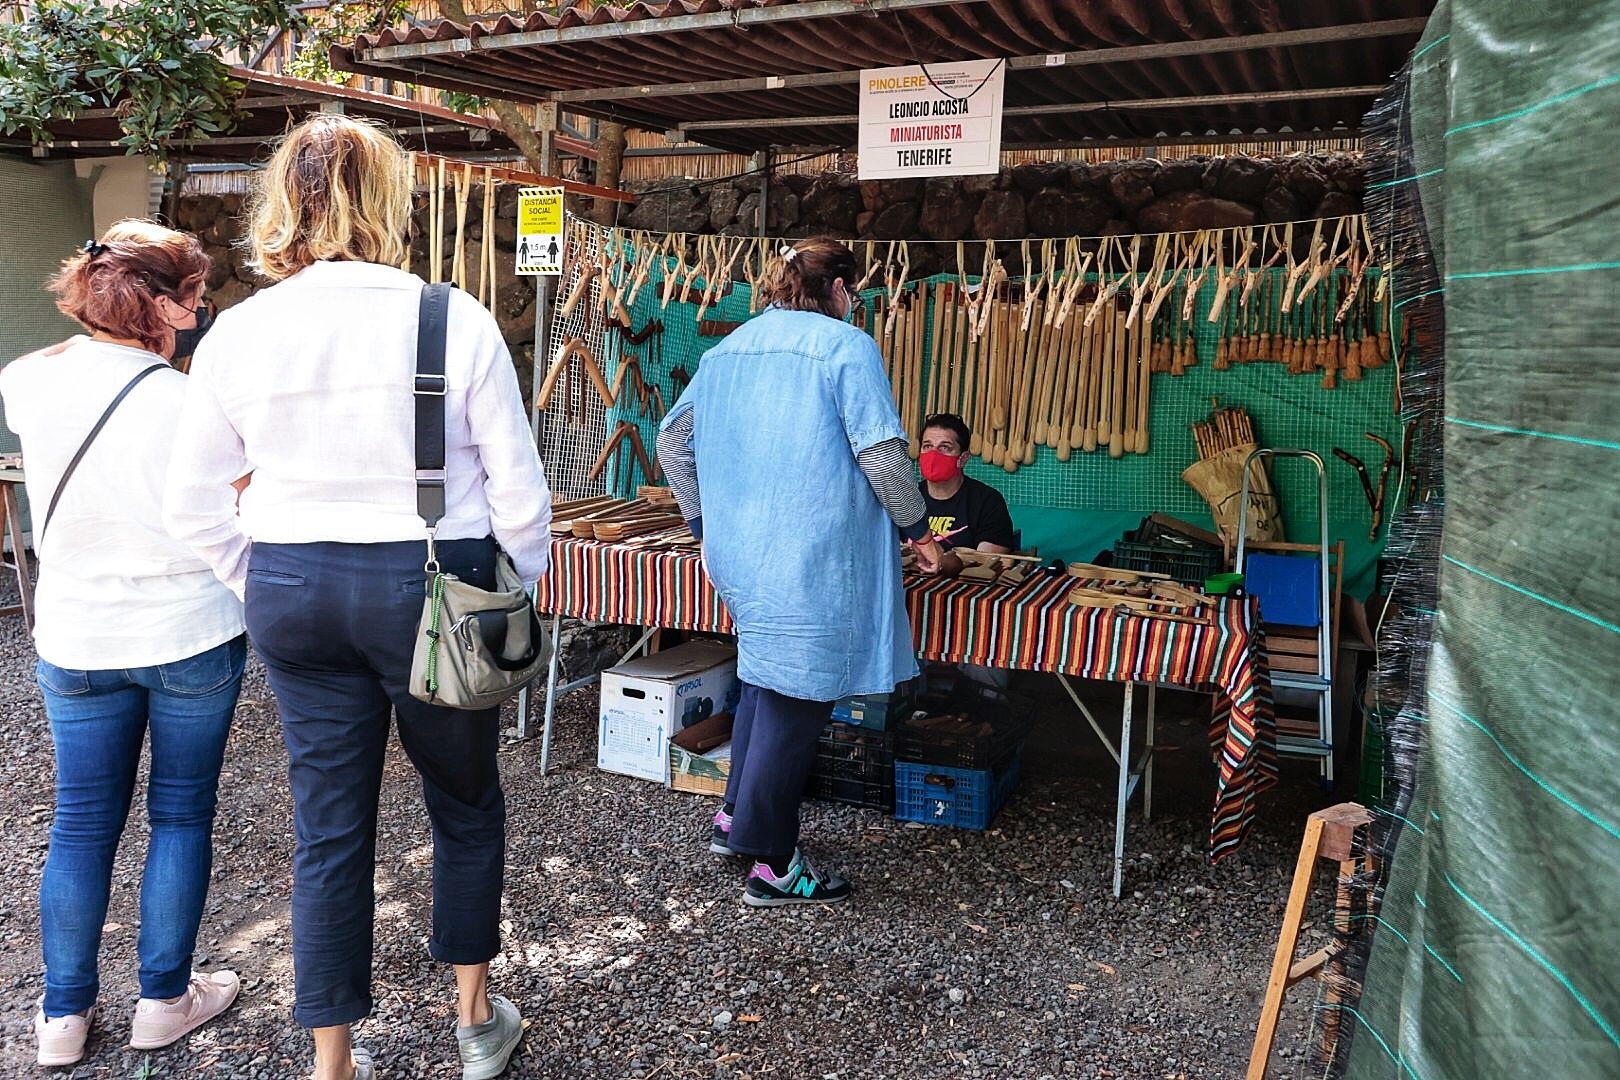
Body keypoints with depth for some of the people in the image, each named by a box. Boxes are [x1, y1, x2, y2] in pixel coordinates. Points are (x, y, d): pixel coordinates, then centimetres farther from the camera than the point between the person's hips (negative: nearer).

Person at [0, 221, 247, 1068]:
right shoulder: (189, 403, -17)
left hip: (77, 641, 4)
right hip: (192, 636, -4)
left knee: (82, 821, 15)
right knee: (182, 814, 12)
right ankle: (164, 999, 24)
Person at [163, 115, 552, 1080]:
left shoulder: (239, 332, -1)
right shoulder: (456, 320, -11)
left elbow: (194, 506, 3)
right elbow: (518, 489, -8)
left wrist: (264, 587, 15)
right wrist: (519, 586, 6)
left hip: (293, 591, 3)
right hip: (433, 585, -2)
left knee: (329, 825, 14)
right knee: (466, 803, 19)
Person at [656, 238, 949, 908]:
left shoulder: (728, 350, 13)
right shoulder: (846, 346, -7)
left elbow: (672, 439, 14)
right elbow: (881, 452, -14)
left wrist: (703, 521, 20)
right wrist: (917, 530, -1)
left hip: (736, 552, 7)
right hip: (813, 562, -7)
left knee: (766, 678, 22)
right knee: (795, 700, 0)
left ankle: (735, 817, 31)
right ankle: (772, 866, 9)